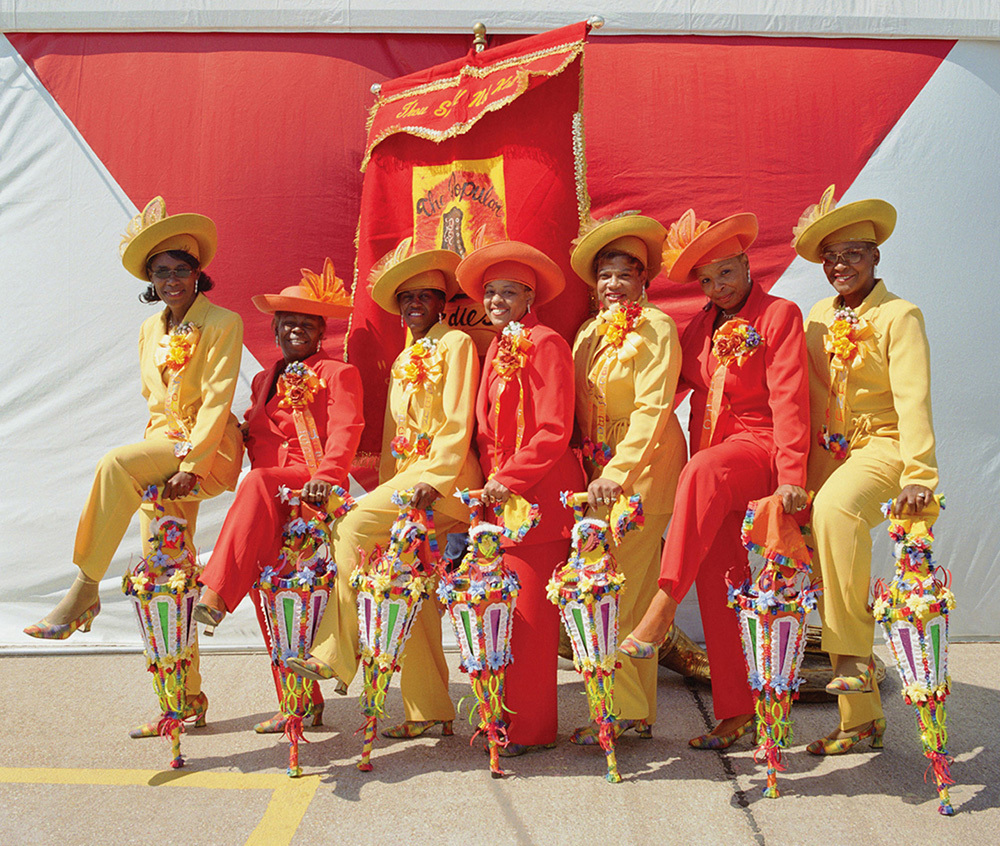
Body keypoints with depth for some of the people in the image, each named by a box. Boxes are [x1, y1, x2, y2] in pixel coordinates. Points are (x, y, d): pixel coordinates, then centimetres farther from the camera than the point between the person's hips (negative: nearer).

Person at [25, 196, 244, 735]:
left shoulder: (223, 323, -6)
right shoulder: (150, 332, 14)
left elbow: (217, 399, -14)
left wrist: (191, 463, -21)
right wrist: (159, 449, 7)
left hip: (210, 450, -6)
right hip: (162, 449, 6)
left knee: (115, 463, -33)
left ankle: (84, 591, -23)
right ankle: (186, 701, 12)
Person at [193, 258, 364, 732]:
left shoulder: (338, 373, 5)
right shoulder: (264, 380, 26)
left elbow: (345, 431, -10)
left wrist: (326, 475, -27)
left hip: (313, 486, -5)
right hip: (268, 493, 6)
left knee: (258, 483, -36)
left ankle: (215, 592, -41)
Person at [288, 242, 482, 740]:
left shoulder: (456, 343, 0)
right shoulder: (402, 361, 23)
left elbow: (458, 423, -11)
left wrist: (433, 480, -20)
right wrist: (384, 487, 14)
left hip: (446, 475, -7)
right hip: (406, 474, 7)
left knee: (354, 526, -23)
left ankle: (335, 653, -14)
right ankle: (429, 710, 10)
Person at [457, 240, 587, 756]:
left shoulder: (545, 344, -7)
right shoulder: (496, 349, 17)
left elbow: (554, 431, -14)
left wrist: (509, 479, -16)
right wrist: (490, 479, 10)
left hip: (538, 495, -7)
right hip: (501, 494, 7)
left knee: (529, 610, -2)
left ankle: (531, 727, 10)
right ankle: (509, 715, 22)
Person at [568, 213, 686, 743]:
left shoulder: (655, 327, -7)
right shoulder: (591, 332, 14)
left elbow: (652, 410, -16)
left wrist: (617, 475, -22)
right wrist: (592, 469, 4)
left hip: (644, 470, -7)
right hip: (603, 471, 7)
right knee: (630, 593, 11)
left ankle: (621, 710, 5)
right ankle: (639, 712, 21)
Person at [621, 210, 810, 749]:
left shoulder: (779, 315, -1)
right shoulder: (702, 326, 15)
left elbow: (788, 397, -10)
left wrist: (791, 475, -19)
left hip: (759, 445, -5)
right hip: (711, 457, 5)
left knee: (702, 472, -38)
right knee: (715, 577, -1)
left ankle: (663, 604, -34)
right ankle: (735, 709, 8)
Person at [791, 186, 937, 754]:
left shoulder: (900, 316, -5)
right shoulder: (818, 319, 11)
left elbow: (913, 398, -16)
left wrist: (919, 474, -26)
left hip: (883, 446, -5)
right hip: (830, 452, 6)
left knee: (836, 508, -37)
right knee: (822, 554, 1)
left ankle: (855, 653, -22)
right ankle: (861, 718, 15)